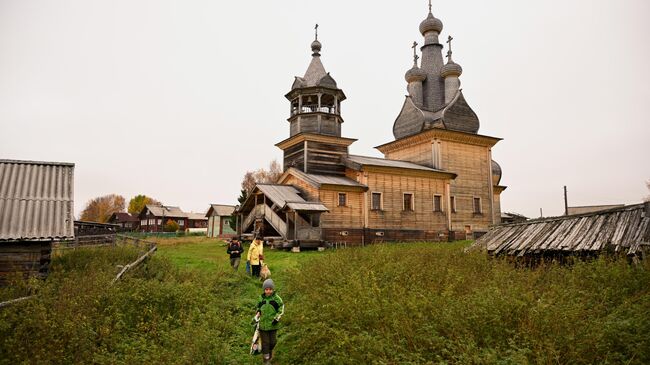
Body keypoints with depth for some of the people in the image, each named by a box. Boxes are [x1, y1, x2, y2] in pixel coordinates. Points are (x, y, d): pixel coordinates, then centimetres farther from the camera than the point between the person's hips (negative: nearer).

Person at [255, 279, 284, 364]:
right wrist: (256, 319, 6)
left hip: (273, 325, -1)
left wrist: (277, 319, -14)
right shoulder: (261, 299, -2)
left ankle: (270, 351, 43)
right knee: (265, 343, 5)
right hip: (263, 325, 1)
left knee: (272, 342, 12)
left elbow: (281, 310, -5)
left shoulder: (277, 298, -10)